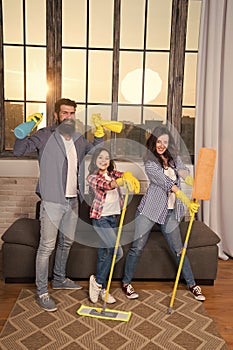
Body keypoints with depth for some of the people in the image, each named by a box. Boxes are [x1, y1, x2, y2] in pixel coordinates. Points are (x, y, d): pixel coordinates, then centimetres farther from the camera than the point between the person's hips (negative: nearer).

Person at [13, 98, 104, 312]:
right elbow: (19, 150, -16)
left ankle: (59, 279, 38)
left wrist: (99, 137, 9)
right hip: (52, 201, -7)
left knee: (67, 242, 19)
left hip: (72, 200, 7)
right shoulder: (45, 136, -8)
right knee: (47, 246, -1)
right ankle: (42, 292, 14)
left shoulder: (78, 140, 10)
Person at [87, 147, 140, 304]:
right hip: (100, 218, -6)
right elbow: (105, 185, -26)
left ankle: (100, 287, 25)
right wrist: (120, 182, -46)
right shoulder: (92, 177, -6)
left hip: (113, 217, 6)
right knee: (117, 251, -13)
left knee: (105, 253, 12)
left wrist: (128, 177, -36)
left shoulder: (113, 173, 11)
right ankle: (98, 281, 7)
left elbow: (123, 175, -11)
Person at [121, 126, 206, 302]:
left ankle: (192, 284, 26)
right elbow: (169, 184, -19)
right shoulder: (150, 163, -10)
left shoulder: (174, 158, 8)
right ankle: (126, 282, 20)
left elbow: (184, 172, -11)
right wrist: (188, 202, -27)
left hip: (170, 211, 4)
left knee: (178, 249, 10)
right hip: (150, 208, -4)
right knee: (137, 247, 2)